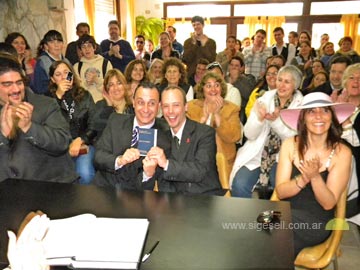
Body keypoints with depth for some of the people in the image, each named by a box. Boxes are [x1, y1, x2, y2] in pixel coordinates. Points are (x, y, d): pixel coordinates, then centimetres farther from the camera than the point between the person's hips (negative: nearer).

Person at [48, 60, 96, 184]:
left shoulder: (85, 95, 11)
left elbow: (94, 125, 7)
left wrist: (79, 140, -9)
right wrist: (58, 95, -10)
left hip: (83, 144, 1)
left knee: (85, 174, -27)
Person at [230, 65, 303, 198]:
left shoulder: (301, 105, -1)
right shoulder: (265, 98, 4)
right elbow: (249, 134, -2)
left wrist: (276, 120, -27)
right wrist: (259, 118, -22)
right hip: (257, 154, 1)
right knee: (239, 185, -22)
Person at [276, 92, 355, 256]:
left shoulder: (342, 153, -10)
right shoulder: (290, 145, -5)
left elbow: (328, 203, -11)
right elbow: (280, 192, -6)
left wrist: (315, 176, -28)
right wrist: (303, 178, -25)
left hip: (316, 222, -2)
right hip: (285, 214, 2)